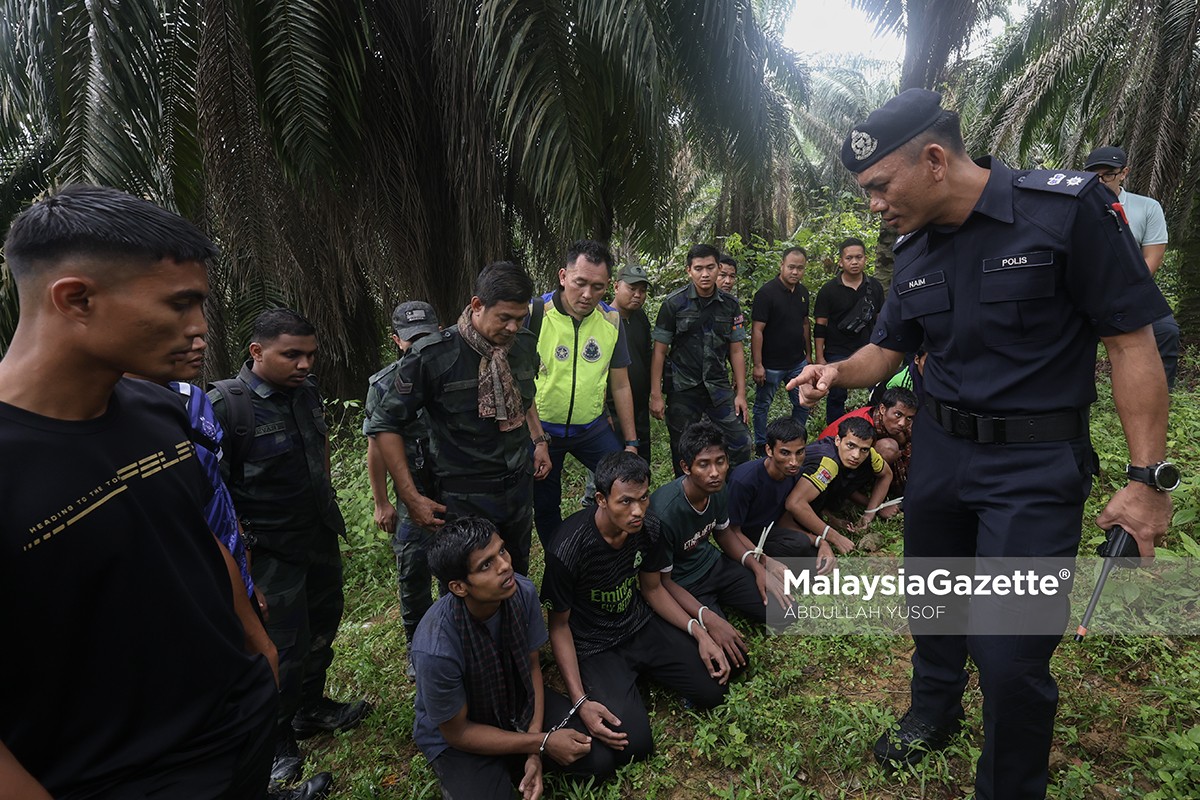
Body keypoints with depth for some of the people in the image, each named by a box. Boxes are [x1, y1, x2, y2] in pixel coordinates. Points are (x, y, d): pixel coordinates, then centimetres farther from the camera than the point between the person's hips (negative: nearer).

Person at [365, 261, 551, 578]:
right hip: (465, 498, -5)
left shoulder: (525, 343, -4)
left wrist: (539, 440, 10)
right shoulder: (433, 356, -20)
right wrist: (411, 498, -14)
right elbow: (384, 424, -12)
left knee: (518, 575, 22)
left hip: (520, 487, 5)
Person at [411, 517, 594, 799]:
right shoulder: (436, 649, -38)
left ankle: (510, 768, 11)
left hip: (518, 700, 4)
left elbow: (532, 665, -7)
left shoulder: (522, 592, -24)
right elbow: (457, 732, -20)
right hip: (458, 738, -4)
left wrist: (535, 752, -15)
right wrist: (541, 743, -19)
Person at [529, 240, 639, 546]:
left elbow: (620, 386, 4)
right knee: (545, 509, 10)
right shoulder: (534, 313, -16)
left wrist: (631, 443, 5)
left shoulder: (611, 320, -4)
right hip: (541, 429, -2)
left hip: (593, 427, 3)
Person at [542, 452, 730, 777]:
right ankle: (613, 691, 10)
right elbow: (559, 625, -15)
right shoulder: (569, 549, -29)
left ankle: (638, 675, 19)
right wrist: (579, 700, -23)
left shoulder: (648, 529, -12)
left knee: (713, 689, -3)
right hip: (595, 647, -5)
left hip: (642, 626, 5)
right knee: (633, 743, -21)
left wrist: (699, 632, -6)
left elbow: (653, 589, 6)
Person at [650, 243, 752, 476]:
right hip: (682, 389, -2)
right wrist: (655, 395, -8)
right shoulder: (674, 303, -5)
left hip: (718, 387, 2)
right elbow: (659, 350, -4)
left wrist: (741, 393, 3)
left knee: (741, 443, -5)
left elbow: (736, 351, 7)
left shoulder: (729, 304, 4)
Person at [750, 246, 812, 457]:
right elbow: (757, 330, -18)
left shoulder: (803, 292, 5)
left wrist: (808, 354, 16)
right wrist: (757, 365, -20)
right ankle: (761, 446, 25)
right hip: (771, 365, -6)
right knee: (763, 405, 9)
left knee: (803, 404, 12)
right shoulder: (766, 293, -16)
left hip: (798, 362, 6)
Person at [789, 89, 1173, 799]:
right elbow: (887, 351, 13)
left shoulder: (1068, 208, -14)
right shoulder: (914, 249, 4)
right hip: (939, 449, 6)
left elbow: (1132, 343, -13)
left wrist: (1150, 479, -14)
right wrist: (838, 372, -10)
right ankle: (935, 713, 48)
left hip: (1036, 464, -6)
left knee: (1010, 655, -7)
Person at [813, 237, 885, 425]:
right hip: (837, 355, -2)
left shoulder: (875, 287, 5)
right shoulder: (829, 289, -4)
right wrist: (819, 357, -8)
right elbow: (820, 326, -4)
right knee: (836, 398, 8)